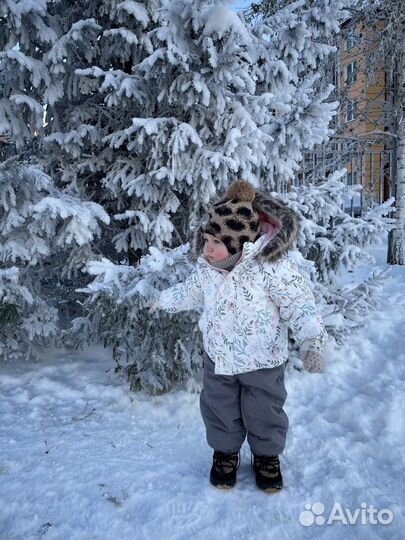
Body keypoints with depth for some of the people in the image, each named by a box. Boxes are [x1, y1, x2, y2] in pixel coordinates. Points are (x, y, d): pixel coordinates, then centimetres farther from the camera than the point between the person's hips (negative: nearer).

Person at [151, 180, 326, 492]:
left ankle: (267, 457, 43)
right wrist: (165, 300, 25)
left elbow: (300, 305, -20)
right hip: (218, 359, 4)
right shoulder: (206, 266, -9)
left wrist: (311, 341, -32)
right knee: (219, 411, 18)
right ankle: (225, 452, 45)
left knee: (264, 414, 16)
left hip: (263, 362, -4)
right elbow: (192, 292, 13)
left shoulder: (273, 267, -27)